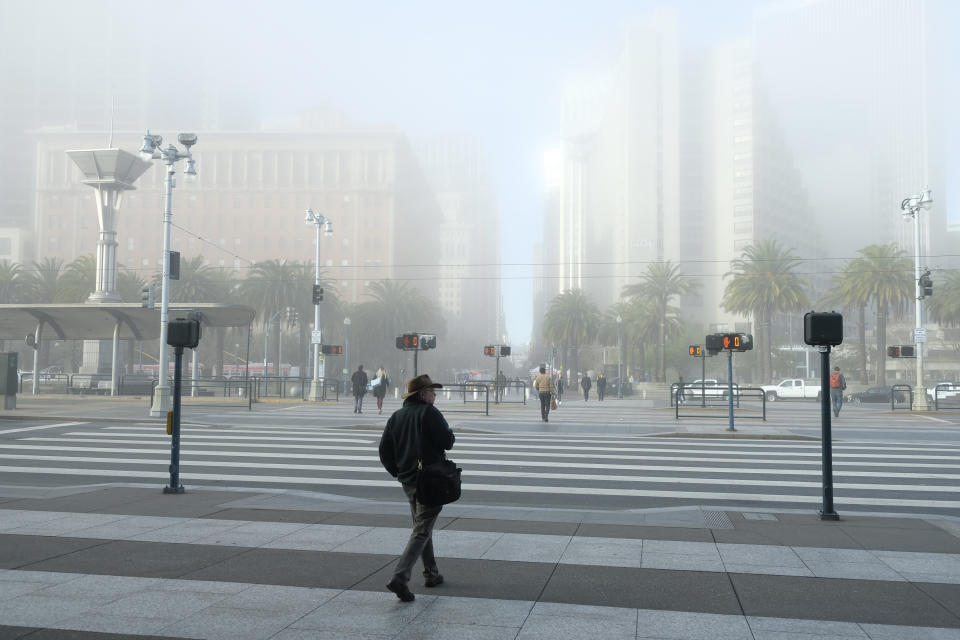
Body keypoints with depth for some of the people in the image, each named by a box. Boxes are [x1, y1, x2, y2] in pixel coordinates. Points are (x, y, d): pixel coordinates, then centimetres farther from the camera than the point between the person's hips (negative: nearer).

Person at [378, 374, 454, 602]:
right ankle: (399, 577, -18)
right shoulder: (430, 412, -11)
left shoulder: (396, 416, 10)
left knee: (421, 526, 21)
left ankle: (431, 574, 29)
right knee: (422, 531, -6)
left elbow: (385, 450, 9)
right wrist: (447, 432, 6)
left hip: (407, 481, 7)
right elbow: (447, 442, -16)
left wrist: (398, 472, 15)